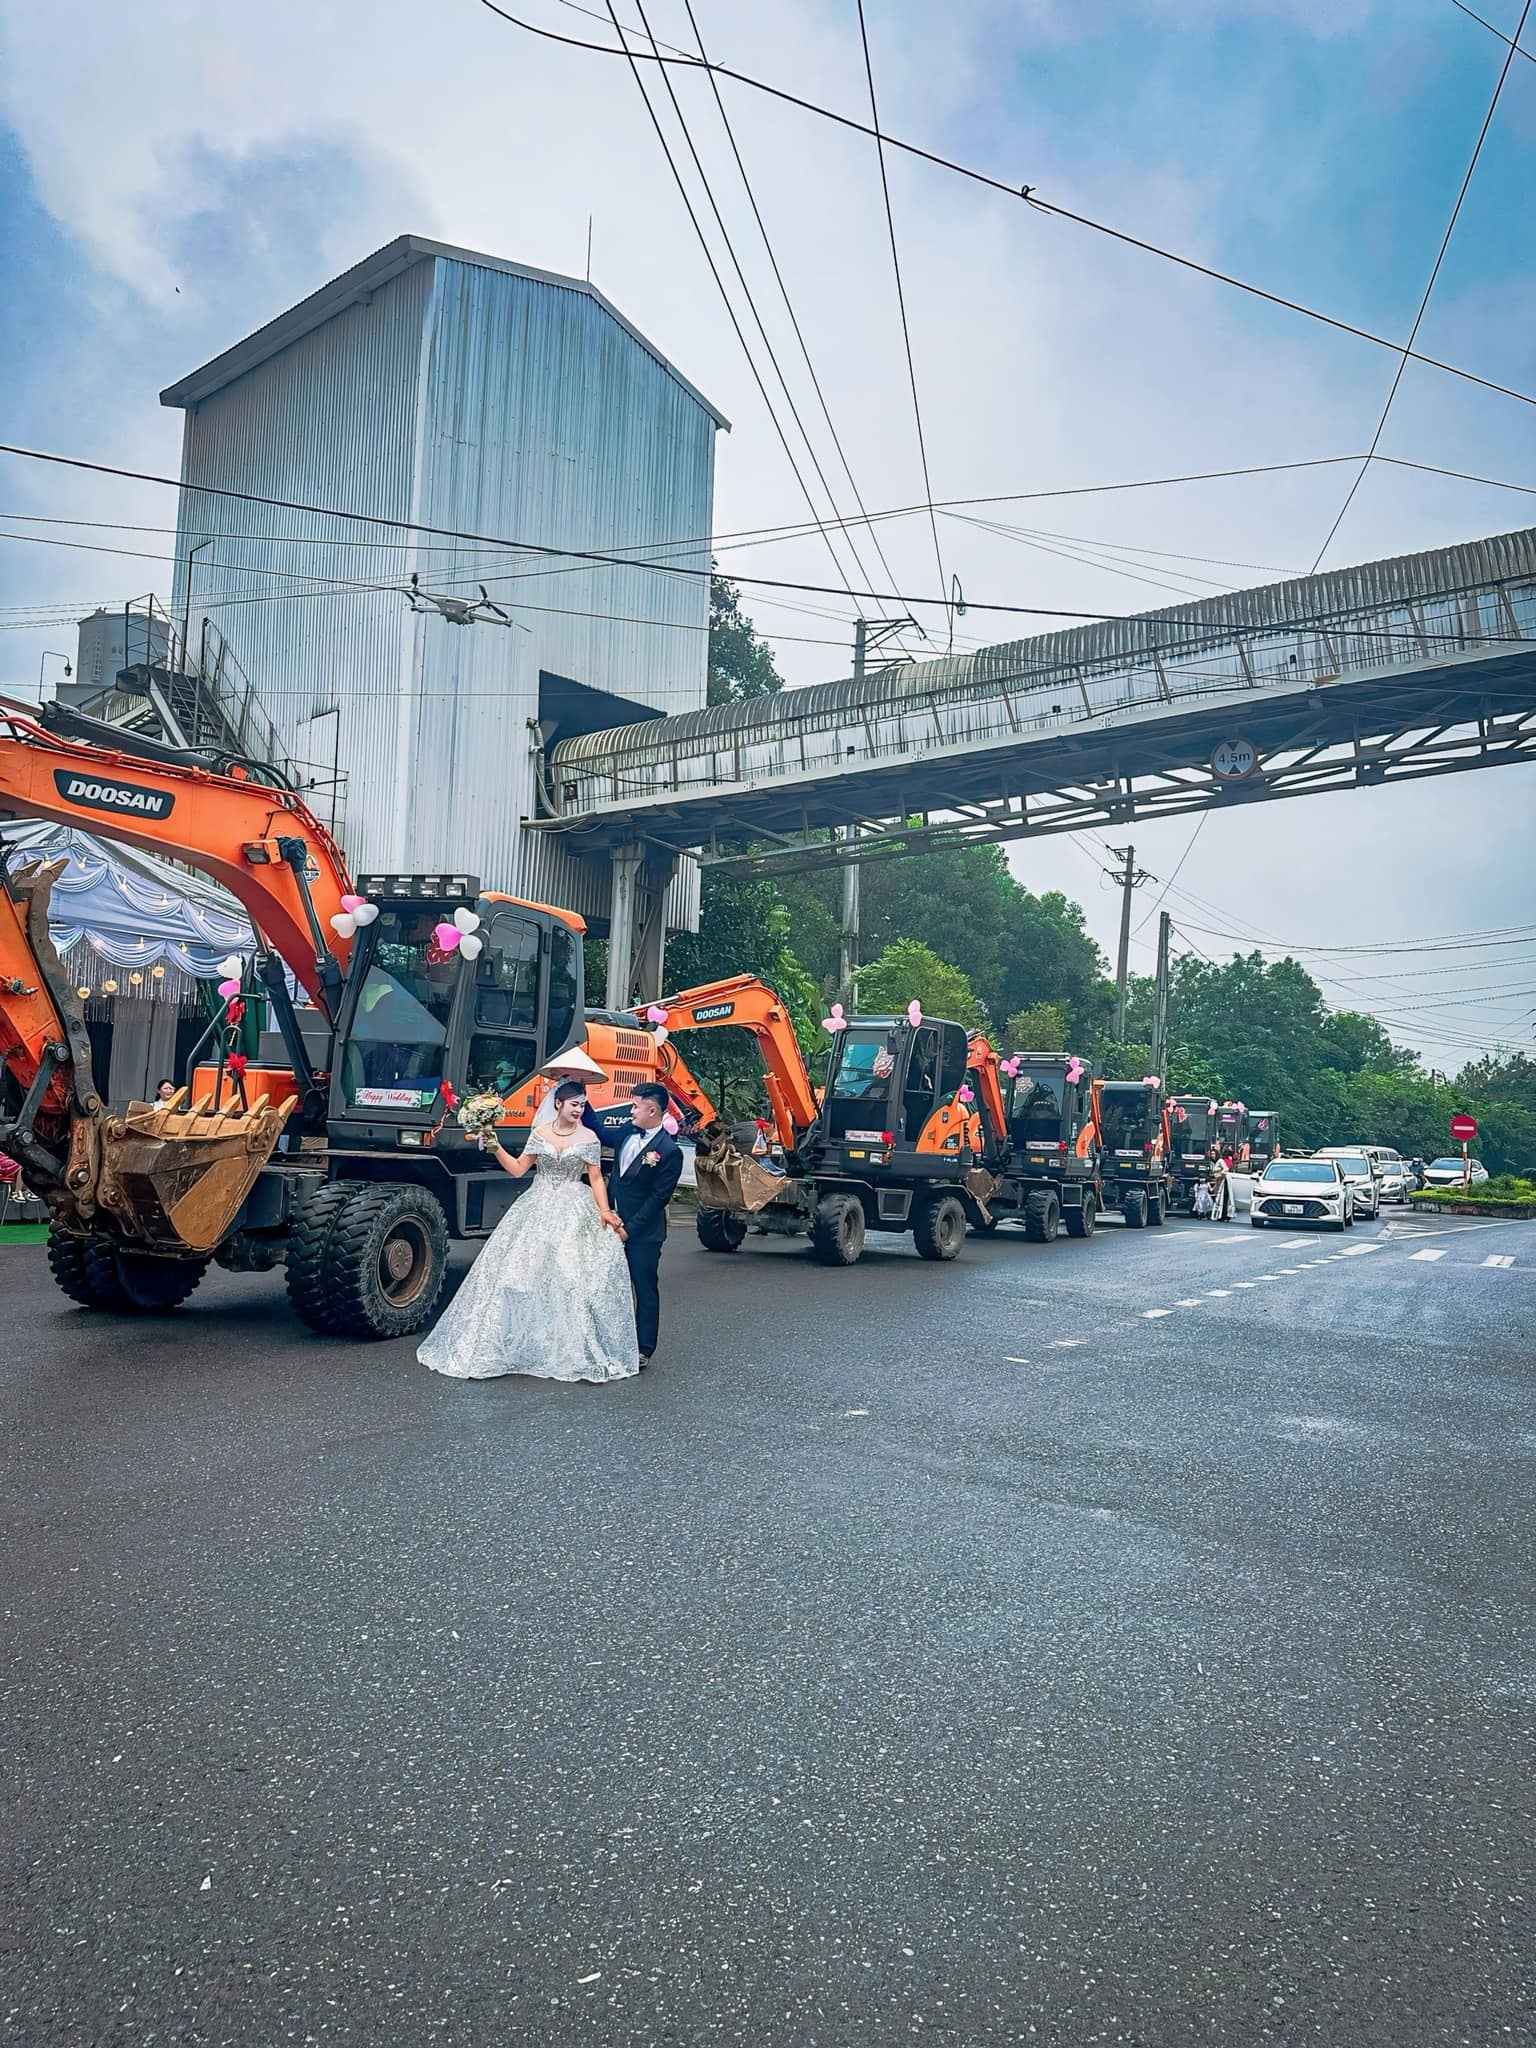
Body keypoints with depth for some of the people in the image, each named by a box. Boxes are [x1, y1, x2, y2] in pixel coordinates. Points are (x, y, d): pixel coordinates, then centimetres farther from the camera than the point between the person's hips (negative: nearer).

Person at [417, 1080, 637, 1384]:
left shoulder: (588, 1139, -1)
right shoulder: (539, 1134, 5)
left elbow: (596, 1179, -1)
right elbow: (518, 1169, 6)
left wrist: (605, 1212, -13)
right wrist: (496, 1148, -6)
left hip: (574, 1213, -2)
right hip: (537, 1210, 2)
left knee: (571, 1276, -6)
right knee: (522, 1269, -1)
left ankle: (573, 1348, 5)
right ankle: (520, 1342, 10)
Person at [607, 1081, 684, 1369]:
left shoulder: (669, 1150, -17)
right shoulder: (627, 1131, 3)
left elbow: (658, 1197, -16)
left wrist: (630, 1229, -16)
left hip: (643, 1231, -7)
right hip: (614, 1223, 7)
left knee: (645, 1289, 4)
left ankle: (644, 1350, 13)